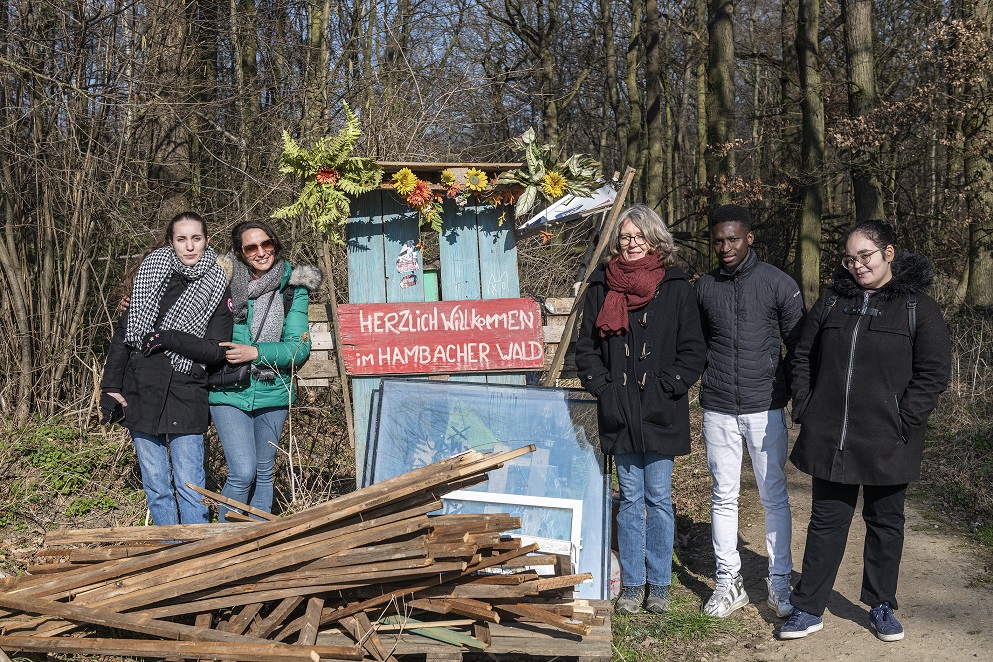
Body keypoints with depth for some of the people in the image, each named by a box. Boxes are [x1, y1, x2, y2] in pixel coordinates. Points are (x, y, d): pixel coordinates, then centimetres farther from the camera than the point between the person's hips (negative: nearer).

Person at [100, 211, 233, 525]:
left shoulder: (216, 289, 1)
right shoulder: (152, 272, 5)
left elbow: (216, 351, -5)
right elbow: (123, 332, 7)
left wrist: (167, 339, -13)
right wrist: (111, 385, 2)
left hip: (186, 396, -2)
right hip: (141, 392, 2)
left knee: (190, 487, -4)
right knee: (156, 487, 9)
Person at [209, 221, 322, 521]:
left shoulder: (292, 288, 0)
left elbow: (299, 347, -6)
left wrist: (255, 352, -17)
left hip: (272, 393, 2)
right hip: (230, 392, -2)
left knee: (263, 473, 12)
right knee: (242, 473, -11)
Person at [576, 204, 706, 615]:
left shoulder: (675, 287, 0)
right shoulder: (601, 287, 6)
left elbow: (693, 350, 0)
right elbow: (586, 346, 10)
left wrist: (666, 388, -8)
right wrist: (603, 387, -2)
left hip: (661, 413, -1)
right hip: (619, 414, 2)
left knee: (658, 499, 4)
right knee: (630, 499, 8)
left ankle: (659, 584, 17)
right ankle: (631, 585, 17)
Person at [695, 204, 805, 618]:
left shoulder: (779, 284, -2)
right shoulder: (704, 288, 6)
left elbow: (799, 346, 2)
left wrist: (798, 396, 1)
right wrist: (706, 380, 9)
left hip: (765, 408, -2)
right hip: (718, 409, 3)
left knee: (774, 497, 3)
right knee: (723, 497, 7)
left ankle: (780, 581, 14)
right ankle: (729, 581, 16)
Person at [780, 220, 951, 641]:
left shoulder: (917, 306, -3)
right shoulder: (832, 300, 8)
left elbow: (934, 371, -6)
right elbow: (804, 357, 12)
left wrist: (903, 422, -12)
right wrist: (805, 409, 3)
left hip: (886, 444, -2)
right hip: (829, 439, 2)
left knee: (885, 523, 13)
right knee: (827, 520, 9)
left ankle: (882, 606, 28)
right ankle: (808, 609, 16)